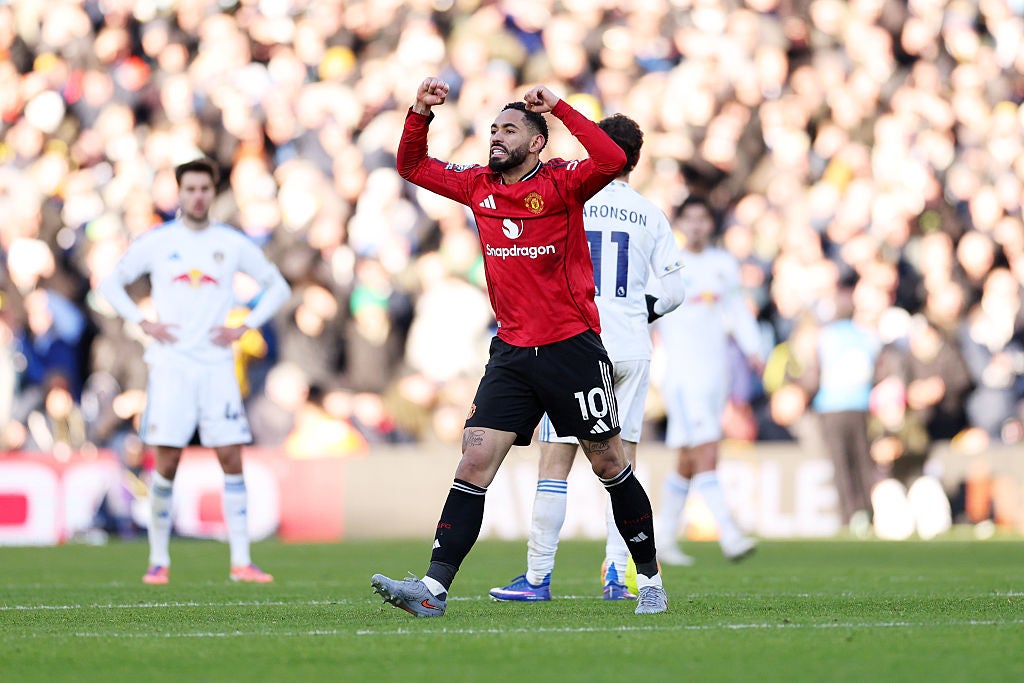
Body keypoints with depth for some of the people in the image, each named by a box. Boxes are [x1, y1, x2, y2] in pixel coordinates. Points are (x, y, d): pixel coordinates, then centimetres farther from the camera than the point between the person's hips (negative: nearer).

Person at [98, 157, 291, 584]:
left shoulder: (232, 244, 7)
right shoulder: (156, 242, 4)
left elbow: (277, 286, 17)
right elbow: (110, 284, 13)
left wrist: (245, 327, 4)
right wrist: (143, 323, 0)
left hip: (217, 364, 1)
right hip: (171, 364, -1)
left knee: (231, 459, -6)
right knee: (167, 462, -6)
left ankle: (241, 561, -4)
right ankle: (159, 560, 5)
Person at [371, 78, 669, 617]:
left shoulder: (560, 183, -7)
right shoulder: (478, 185, 8)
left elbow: (611, 160, -27)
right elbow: (412, 166, 19)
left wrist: (559, 107, -23)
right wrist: (420, 111, 3)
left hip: (572, 346, -4)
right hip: (511, 353, 4)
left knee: (609, 464, 5)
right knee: (474, 461, -7)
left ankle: (649, 578, 19)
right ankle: (434, 587, -12)